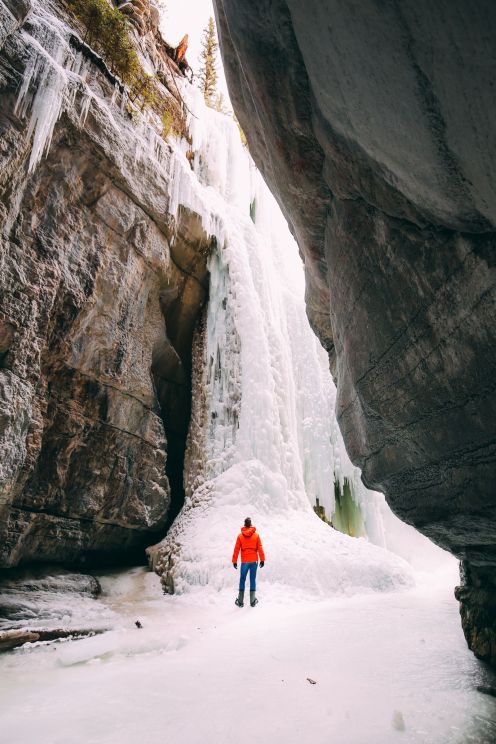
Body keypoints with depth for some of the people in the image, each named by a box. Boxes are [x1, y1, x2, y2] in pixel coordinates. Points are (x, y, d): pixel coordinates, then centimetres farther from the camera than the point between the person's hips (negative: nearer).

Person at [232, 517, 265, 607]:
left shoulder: (240, 535, -4)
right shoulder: (256, 535, -3)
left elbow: (236, 549, -2)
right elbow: (260, 548, -2)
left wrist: (234, 561, 5)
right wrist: (262, 559, 5)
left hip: (244, 561, 0)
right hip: (254, 561, 0)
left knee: (242, 580, 11)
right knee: (253, 580, 10)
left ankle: (240, 601, 13)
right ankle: (253, 601, 13)